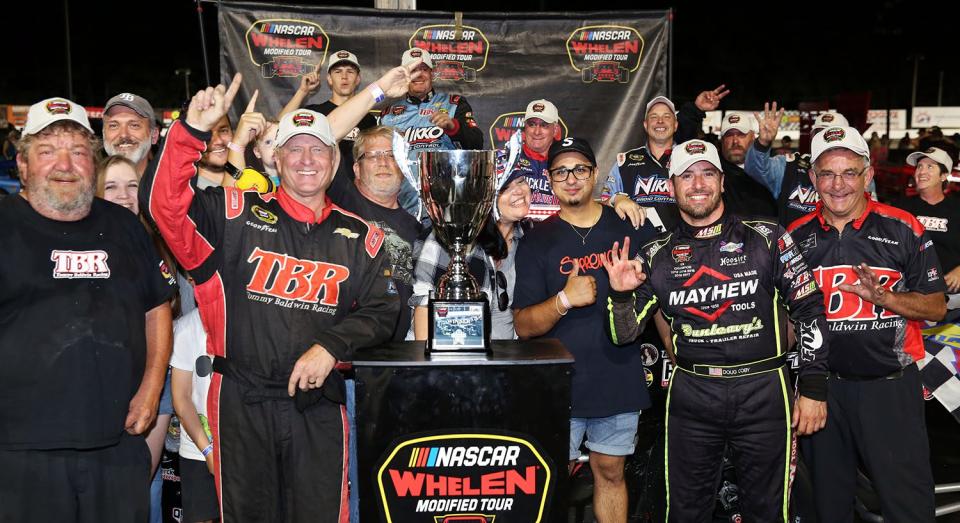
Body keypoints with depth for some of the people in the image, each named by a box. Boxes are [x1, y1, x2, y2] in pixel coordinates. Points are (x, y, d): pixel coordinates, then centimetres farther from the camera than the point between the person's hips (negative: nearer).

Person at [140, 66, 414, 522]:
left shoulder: (359, 237, 6)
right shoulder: (238, 214, 0)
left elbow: (380, 309, 5)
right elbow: (164, 201, -11)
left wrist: (331, 347, -10)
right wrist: (193, 129, -20)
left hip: (320, 405, 2)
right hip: (241, 399, -1)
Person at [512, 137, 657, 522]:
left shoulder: (633, 229, 3)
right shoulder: (537, 242, -1)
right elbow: (523, 326, -6)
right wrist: (564, 299, -22)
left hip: (620, 379, 2)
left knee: (610, 472, 14)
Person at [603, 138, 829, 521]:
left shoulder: (766, 237, -1)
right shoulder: (657, 255, 4)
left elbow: (809, 309, 1)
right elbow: (624, 334, 5)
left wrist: (814, 388, -2)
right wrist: (621, 294, -15)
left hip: (762, 391, -1)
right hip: (691, 394, 1)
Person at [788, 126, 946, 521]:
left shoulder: (903, 230, -3)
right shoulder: (796, 235, 4)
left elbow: (936, 308, -1)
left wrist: (883, 296, -18)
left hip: (890, 388, -2)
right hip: (821, 385, 3)